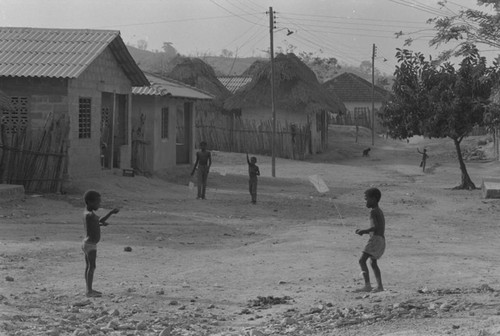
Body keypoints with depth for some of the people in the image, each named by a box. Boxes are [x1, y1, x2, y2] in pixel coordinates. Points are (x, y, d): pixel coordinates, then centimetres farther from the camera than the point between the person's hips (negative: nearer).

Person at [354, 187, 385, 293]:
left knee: (362, 260, -16)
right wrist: (364, 232, 21)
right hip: (382, 239, 10)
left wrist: (364, 231, -12)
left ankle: (367, 285, -26)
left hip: (376, 239, -10)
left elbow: (376, 227, -22)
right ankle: (379, 286, 29)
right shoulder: (379, 211, 20)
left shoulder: (373, 211, -10)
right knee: (373, 263, 25)